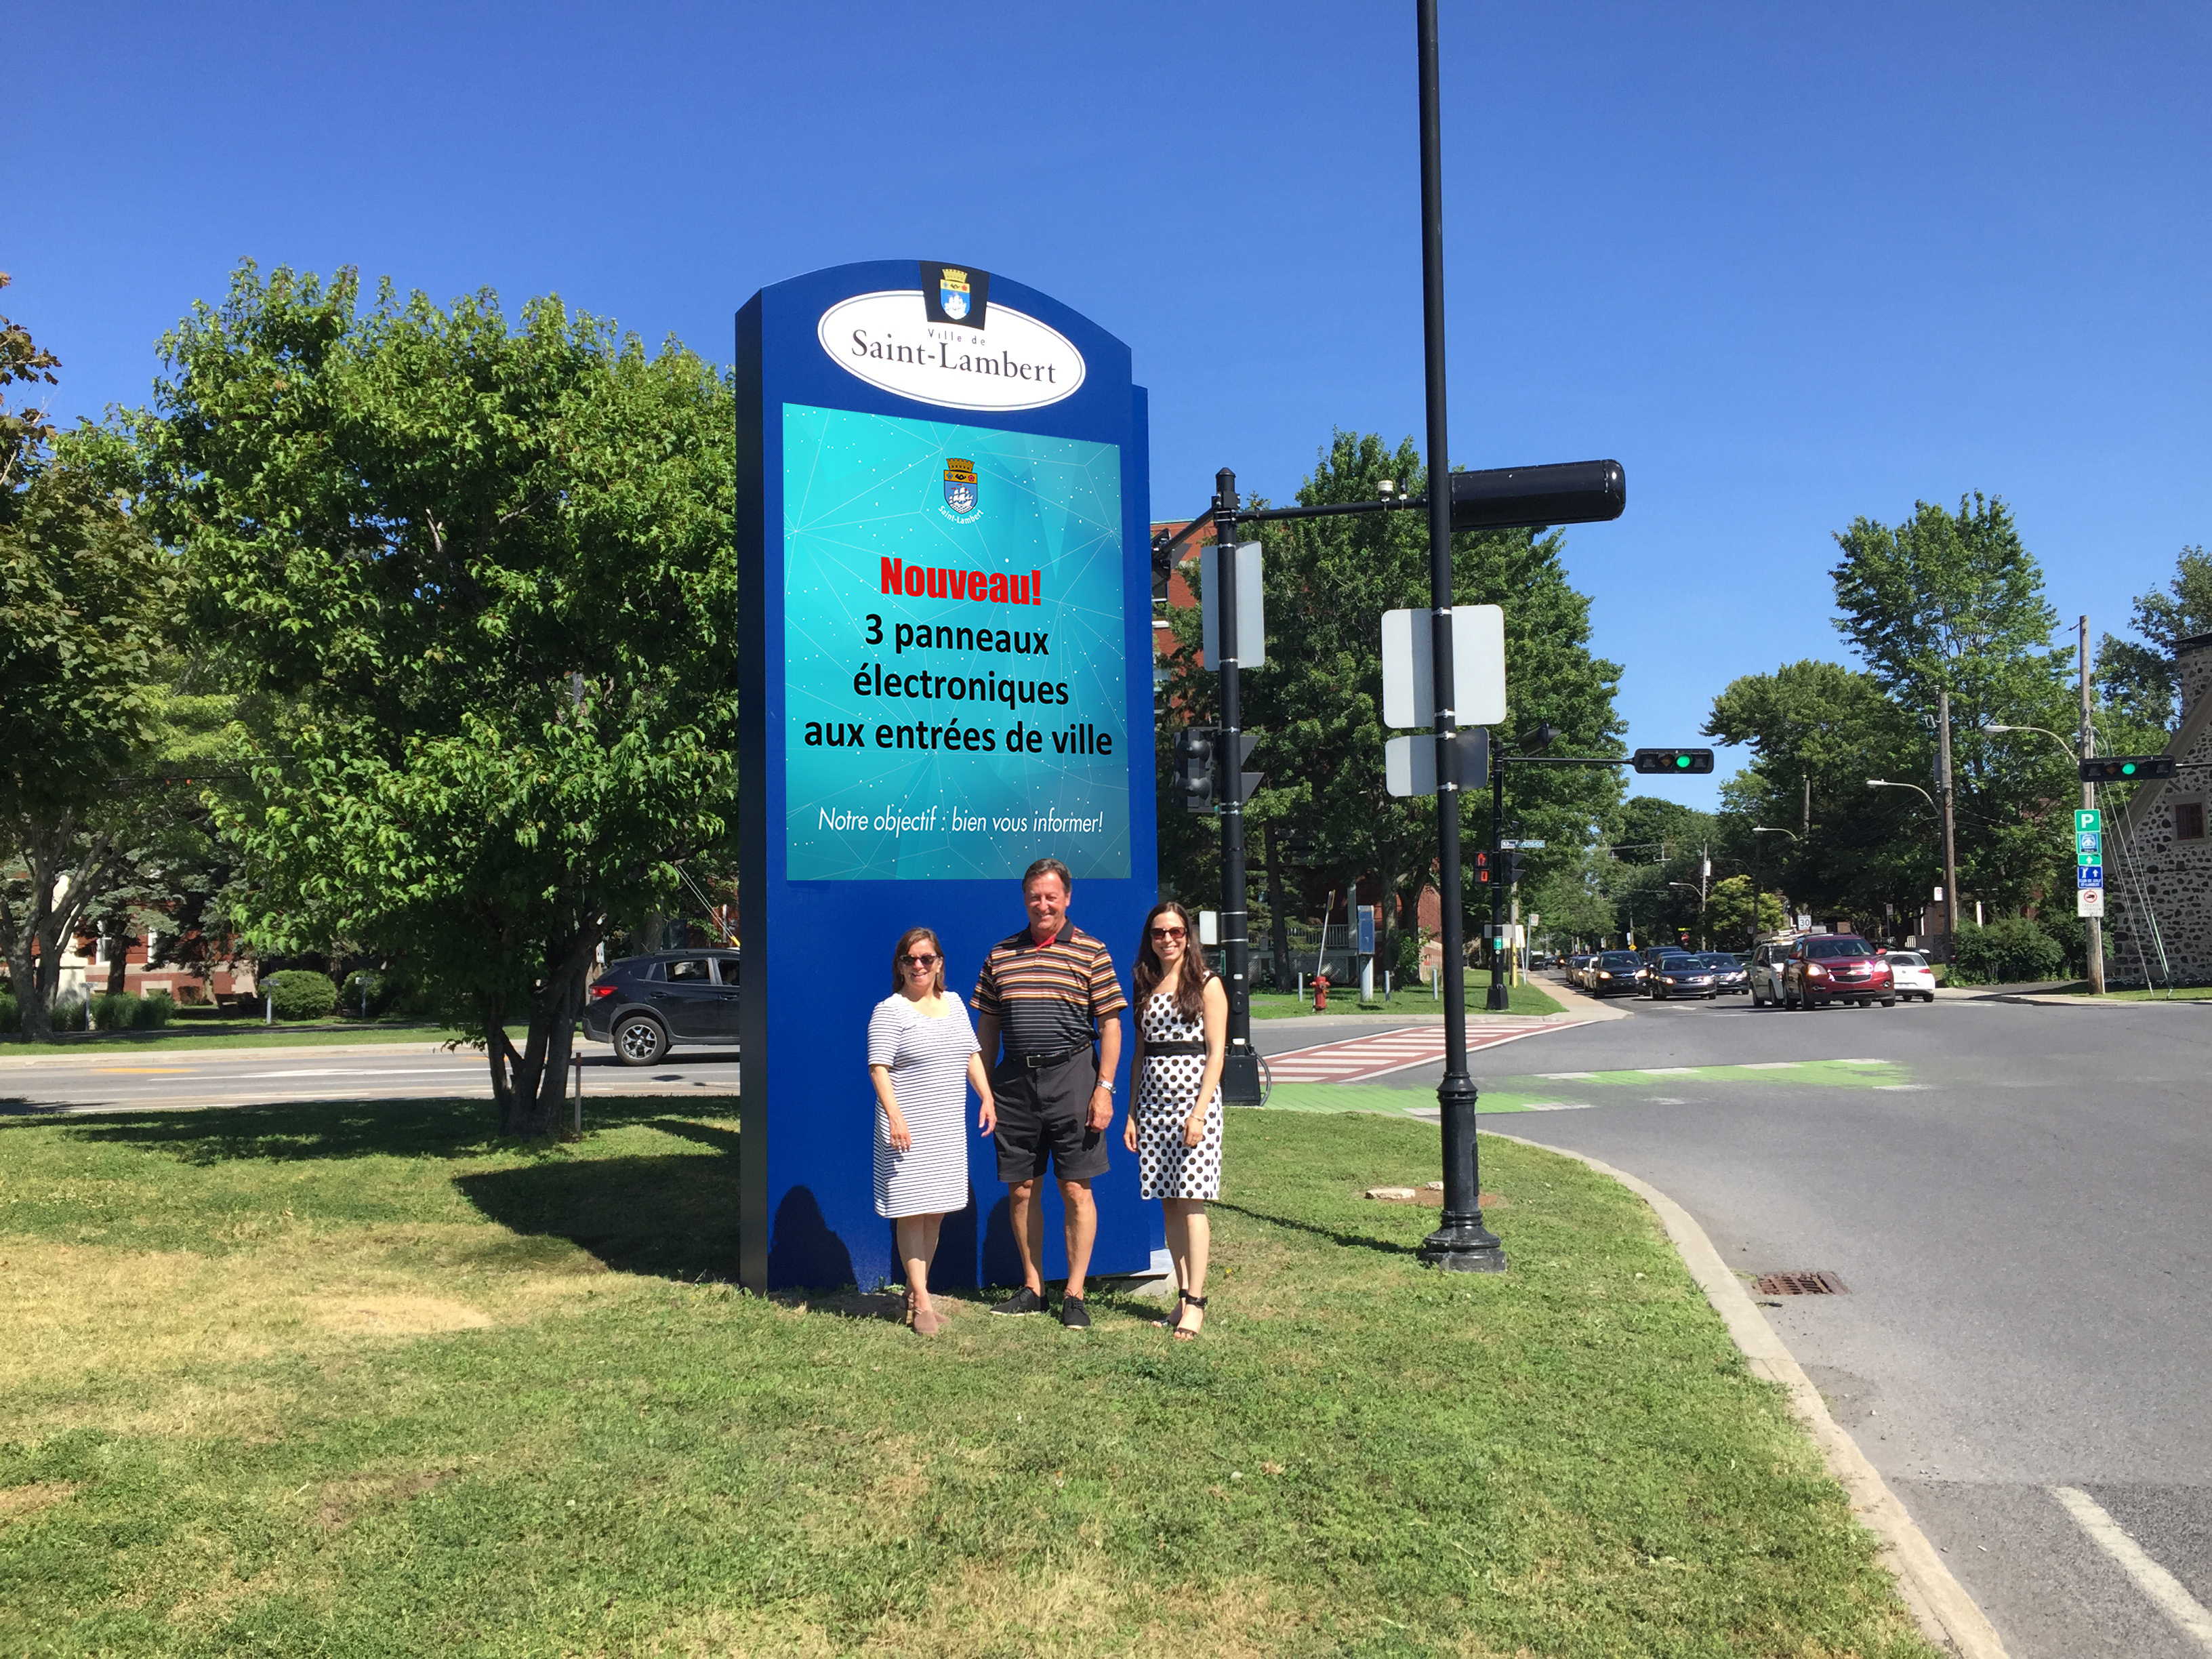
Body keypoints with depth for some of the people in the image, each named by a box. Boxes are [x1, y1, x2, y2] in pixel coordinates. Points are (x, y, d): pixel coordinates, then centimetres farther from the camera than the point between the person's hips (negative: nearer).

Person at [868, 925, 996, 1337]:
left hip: (947, 1128, 6)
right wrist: (894, 1116, -23)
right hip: (909, 1129, -6)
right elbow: (878, 1067, -13)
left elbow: (971, 1054, 18)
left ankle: (914, 1291, 23)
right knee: (912, 1212, -4)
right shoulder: (889, 1011, -7)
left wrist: (987, 1098, 9)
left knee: (936, 1212, 10)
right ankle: (922, 1304, 1)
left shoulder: (953, 1004, 12)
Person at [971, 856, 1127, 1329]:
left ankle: (1074, 1295, 10)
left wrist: (1104, 1088, -9)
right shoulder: (1000, 954, 10)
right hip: (1014, 1081, 3)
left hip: (1071, 1077, -3)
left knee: (1076, 1189, 0)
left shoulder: (1090, 952, 0)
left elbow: (1110, 1024, -1)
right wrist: (983, 1089, 10)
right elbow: (987, 1025, 15)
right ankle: (1032, 1289, 22)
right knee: (1020, 1190, 8)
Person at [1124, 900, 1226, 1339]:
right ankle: (1183, 1295, 11)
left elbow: (1216, 1053, -6)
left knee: (1191, 1203, -8)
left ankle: (1195, 1302, -5)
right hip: (1153, 1100, 5)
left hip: (1194, 1095, -5)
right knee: (1168, 1203, 5)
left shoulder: (1207, 984, -2)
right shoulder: (1146, 987, 13)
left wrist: (1199, 1112, -15)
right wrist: (1131, 1113, 9)